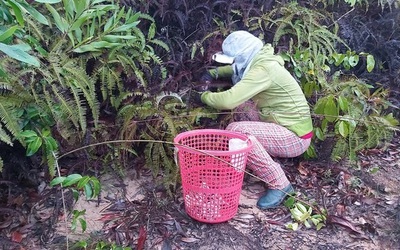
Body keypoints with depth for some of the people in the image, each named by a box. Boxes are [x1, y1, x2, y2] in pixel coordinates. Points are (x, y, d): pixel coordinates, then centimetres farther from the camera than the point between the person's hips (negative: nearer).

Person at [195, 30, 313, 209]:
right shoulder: (259, 63, 6)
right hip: (285, 130, 10)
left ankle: (279, 184, -14)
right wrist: (215, 72, 13)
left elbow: (229, 100, -33)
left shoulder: (263, 70, -23)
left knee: (237, 131, -26)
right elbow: (239, 68, 29)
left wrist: (205, 96, -13)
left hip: (295, 137, -9)